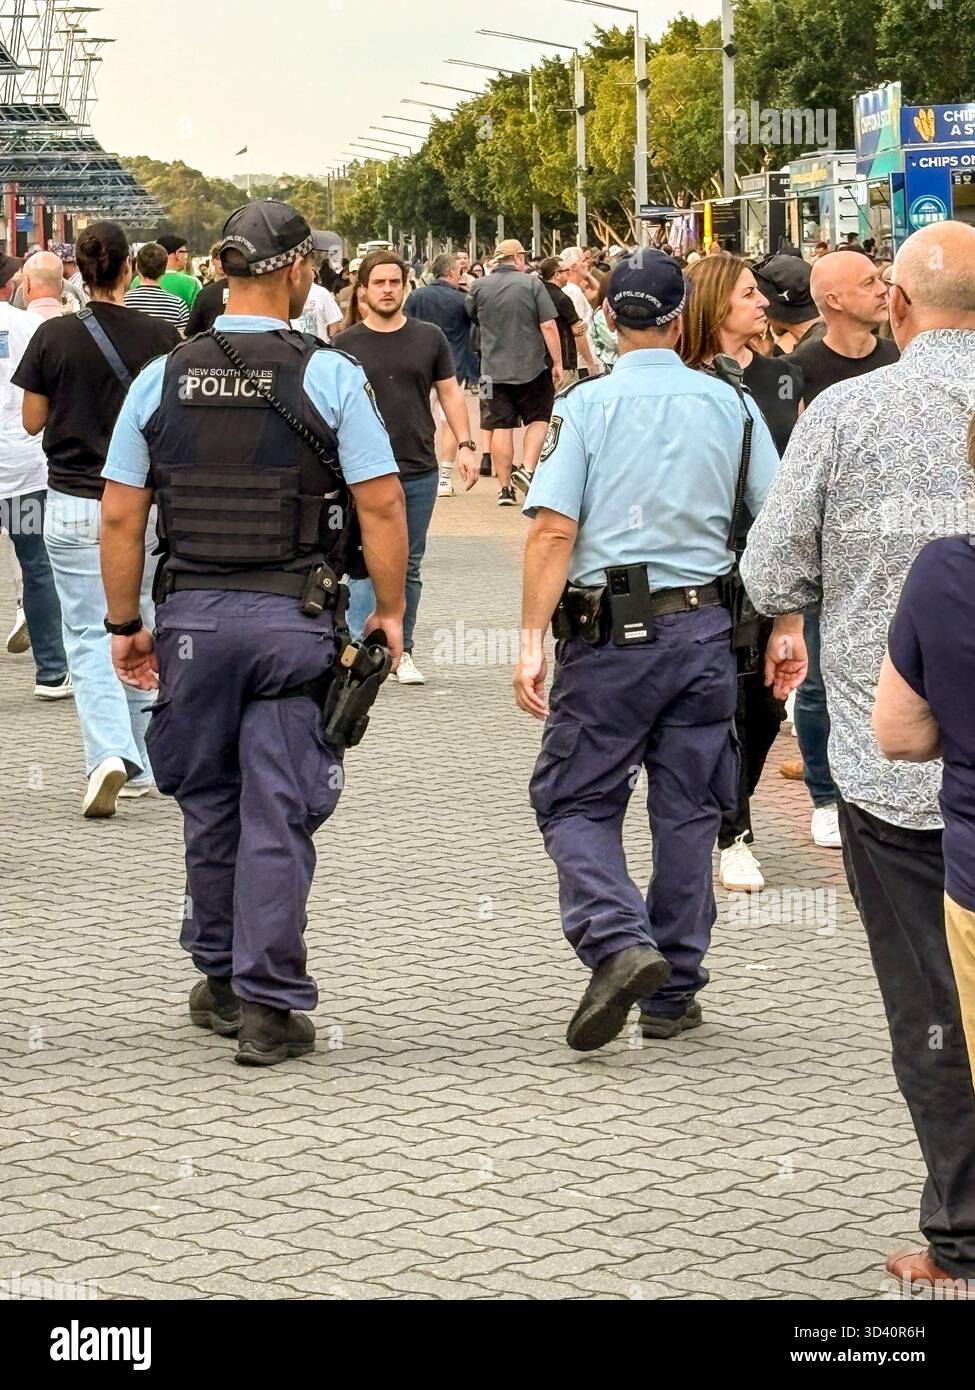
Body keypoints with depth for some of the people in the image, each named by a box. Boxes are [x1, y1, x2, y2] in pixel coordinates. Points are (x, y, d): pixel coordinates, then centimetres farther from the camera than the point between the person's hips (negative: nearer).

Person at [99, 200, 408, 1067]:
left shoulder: (162, 379, 2)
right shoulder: (329, 376, -7)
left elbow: (121, 517, 3)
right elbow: (382, 507, -9)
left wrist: (124, 623, 12)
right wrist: (390, 611, 3)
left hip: (192, 616, 3)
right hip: (295, 620, -3)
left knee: (210, 807, 17)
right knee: (277, 816, 1)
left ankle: (220, 980, 28)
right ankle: (269, 1005, 1)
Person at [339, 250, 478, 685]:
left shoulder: (429, 338, 7)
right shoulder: (346, 345, 1)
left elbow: (450, 392, 10)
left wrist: (465, 444, 0)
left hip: (420, 471, 3)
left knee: (409, 568, 11)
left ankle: (402, 652, 19)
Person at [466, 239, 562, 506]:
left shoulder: (479, 287, -1)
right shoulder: (532, 283, -7)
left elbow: (470, 317, 17)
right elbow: (548, 326, -10)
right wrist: (557, 362, -4)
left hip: (494, 369, 2)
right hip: (531, 367, -2)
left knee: (500, 426, 5)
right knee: (538, 419, 15)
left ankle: (505, 488, 7)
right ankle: (528, 468, -3)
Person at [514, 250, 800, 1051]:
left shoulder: (586, 405, -5)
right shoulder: (731, 405, 4)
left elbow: (553, 530, -13)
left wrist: (533, 640, -12)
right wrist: (787, 629, 11)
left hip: (609, 632, -3)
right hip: (704, 628, 3)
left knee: (576, 802, 8)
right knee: (688, 812, 11)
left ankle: (618, 941, -15)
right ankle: (673, 993, 16)